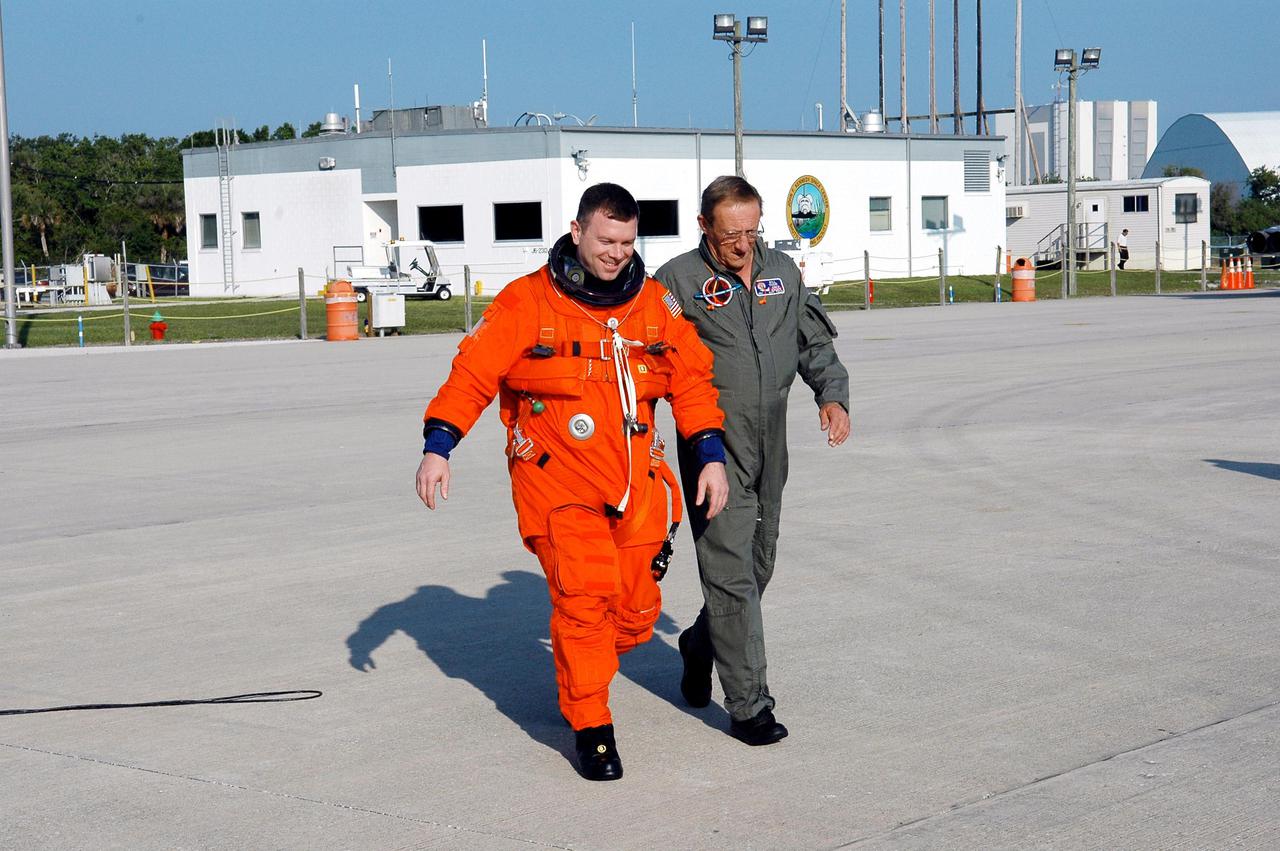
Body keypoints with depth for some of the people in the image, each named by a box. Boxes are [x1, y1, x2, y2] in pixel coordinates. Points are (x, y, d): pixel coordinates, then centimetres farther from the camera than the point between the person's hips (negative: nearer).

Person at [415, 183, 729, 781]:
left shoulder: (655, 303, 7)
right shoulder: (528, 301, -4)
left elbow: (691, 379, 12)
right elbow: (474, 372, -5)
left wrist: (711, 456, 4)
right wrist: (437, 447, -13)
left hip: (636, 483, 4)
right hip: (557, 481, -4)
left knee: (636, 611, 3)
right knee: (582, 600, -13)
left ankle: (580, 668, 35)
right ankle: (591, 730, 2)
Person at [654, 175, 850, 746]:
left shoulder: (782, 272, 11)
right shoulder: (678, 280, -5)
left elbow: (815, 343, 19)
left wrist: (832, 395, 2)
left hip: (770, 448, 6)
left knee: (758, 566, 16)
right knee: (731, 572, -9)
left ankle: (700, 645, 43)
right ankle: (748, 705, -3)